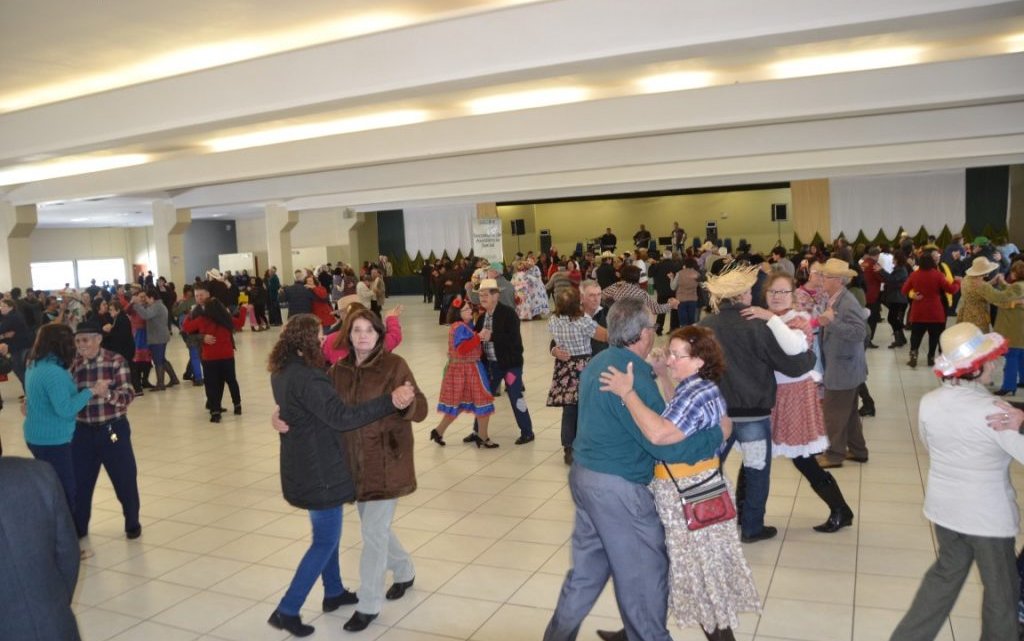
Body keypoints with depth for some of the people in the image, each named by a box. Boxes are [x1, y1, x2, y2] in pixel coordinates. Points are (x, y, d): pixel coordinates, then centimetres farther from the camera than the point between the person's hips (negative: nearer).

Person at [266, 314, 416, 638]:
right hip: (319, 469, -10)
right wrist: (391, 401, -39)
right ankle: (287, 611, 9)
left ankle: (334, 593, 38)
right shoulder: (305, 377, -27)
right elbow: (342, 416, -34)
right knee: (326, 540, 3)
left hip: (306, 465, 10)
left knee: (326, 533, 23)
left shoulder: (282, 371, 4)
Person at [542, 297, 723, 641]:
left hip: (584, 474, 9)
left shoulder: (599, 363, 6)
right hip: (618, 487, -9)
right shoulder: (633, 377, -23)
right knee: (643, 576, 9)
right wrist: (718, 434, -11)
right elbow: (665, 444, -23)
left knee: (587, 569, 21)